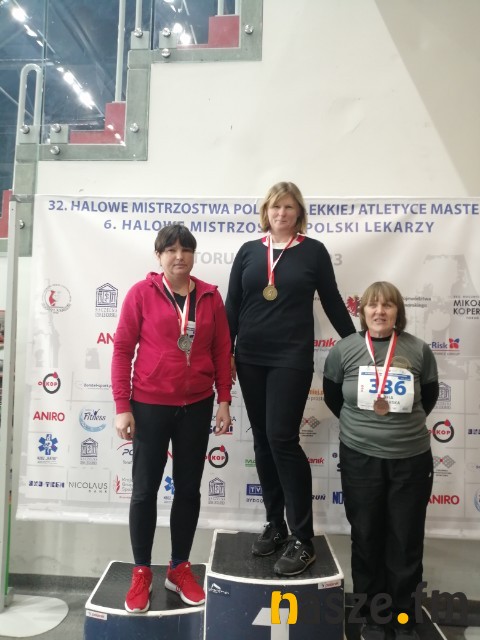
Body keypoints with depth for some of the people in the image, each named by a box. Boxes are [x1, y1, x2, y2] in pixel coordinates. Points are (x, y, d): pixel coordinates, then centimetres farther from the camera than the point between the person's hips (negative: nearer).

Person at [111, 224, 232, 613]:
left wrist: (224, 400, 2)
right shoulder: (142, 293, -6)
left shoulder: (210, 296, 2)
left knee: (189, 488, 13)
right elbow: (123, 349, -5)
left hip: (197, 406, 3)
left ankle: (180, 568, 31)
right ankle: (141, 573, 26)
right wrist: (122, 406, -8)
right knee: (145, 488, 8)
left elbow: (222, 351, 5)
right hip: (150, 405, -2)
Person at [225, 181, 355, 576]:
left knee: (282, 439, -9)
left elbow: (332, 302, 6)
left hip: (292, 359, -3)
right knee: (263, 442, 9)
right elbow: (232, 306, 8)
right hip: (251, 359, 4)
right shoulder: (248, 251, 8)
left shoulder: (313, 251, 2)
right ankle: (275, 526, 24)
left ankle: (302, 540, 4)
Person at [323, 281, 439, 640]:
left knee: (407, 540, 10)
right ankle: (372, 611, 32)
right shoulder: (344, 350, -5)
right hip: (360, 459, 0)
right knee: (366, 537, 12)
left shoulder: (419, 350, -4)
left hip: (411, 459, 0)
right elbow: (332, 397, 9)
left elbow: (429, 398, 11)